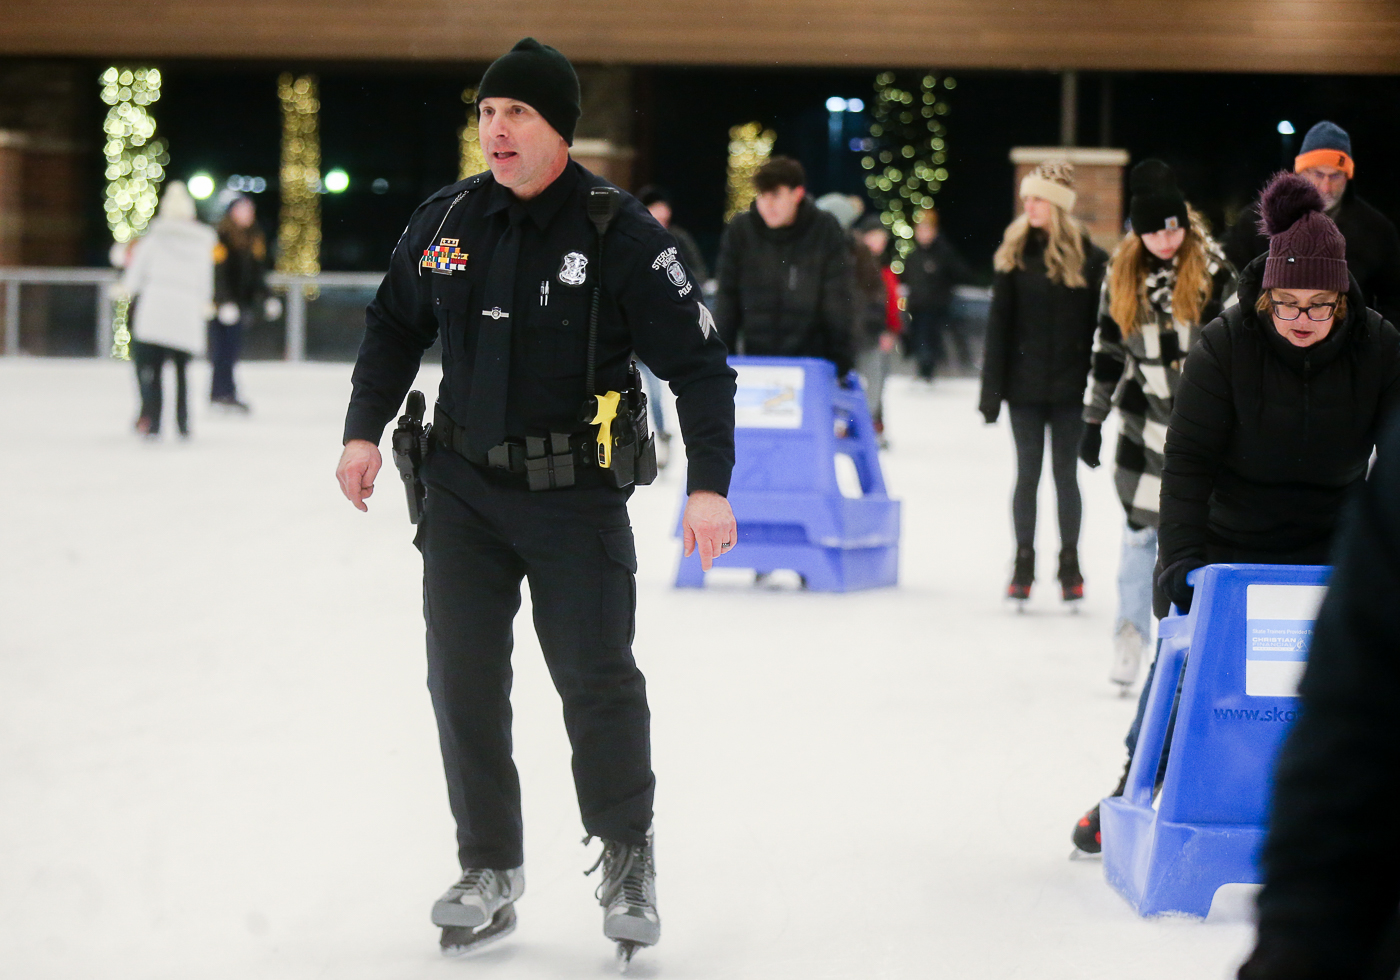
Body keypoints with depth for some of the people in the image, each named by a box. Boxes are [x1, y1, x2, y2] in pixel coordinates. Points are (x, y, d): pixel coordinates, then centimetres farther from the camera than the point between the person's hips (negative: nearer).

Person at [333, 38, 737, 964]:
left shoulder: (619, 230, -12)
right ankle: (490, 871, 17)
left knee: (598, 680, -2)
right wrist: (365, 429, 10)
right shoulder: (447, 220, 2)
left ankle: (627, 853, 22)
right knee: (463, 680, 3)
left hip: (577, 495, -4)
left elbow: (698, 359, -10)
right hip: (463, 486, 4)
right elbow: (394, 326, 18)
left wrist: (710, 485, -16)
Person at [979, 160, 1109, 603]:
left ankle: (1069, 565, 17)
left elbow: (1098, 325, 1)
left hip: (1068, 386, -1)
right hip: (1024, 385, 1)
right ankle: (1023, 563, 14)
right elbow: (999, 323, 1)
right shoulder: (1014, 253, 2)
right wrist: (992, 388, -3)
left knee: (1065, 473, 6)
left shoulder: (1087, 256, -1)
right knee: (1028, 472, 4)